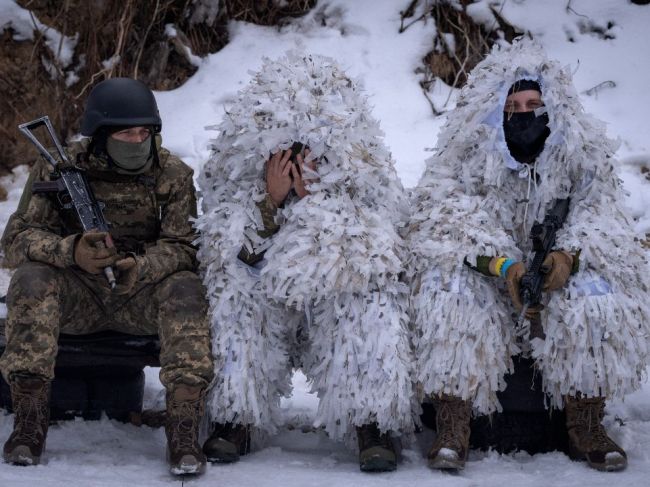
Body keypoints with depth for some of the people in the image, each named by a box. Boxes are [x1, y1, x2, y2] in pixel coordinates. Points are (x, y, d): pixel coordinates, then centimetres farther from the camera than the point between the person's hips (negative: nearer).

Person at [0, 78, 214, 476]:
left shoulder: (173, 175, -3)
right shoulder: (60, 169, -4)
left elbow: (183, 247, -10)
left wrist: (141, 268, -33)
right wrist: (71, 251, -33)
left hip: (141, 296, 0)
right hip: (77, 296, 0)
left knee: (186, 289, -30)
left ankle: (184, 428, -35)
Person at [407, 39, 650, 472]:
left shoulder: (584, 152, -1)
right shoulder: (466, 152, -7)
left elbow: (600, 208, -6)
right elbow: (448, 214, -16)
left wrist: (570, 253, -28)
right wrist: (501, 263, -31)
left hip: (557, 274, 1)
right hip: (482, 275, -1)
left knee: (597, 291, -28)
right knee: (451, 291, -32)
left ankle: (586, 427, -18)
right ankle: (453, 430, -29)